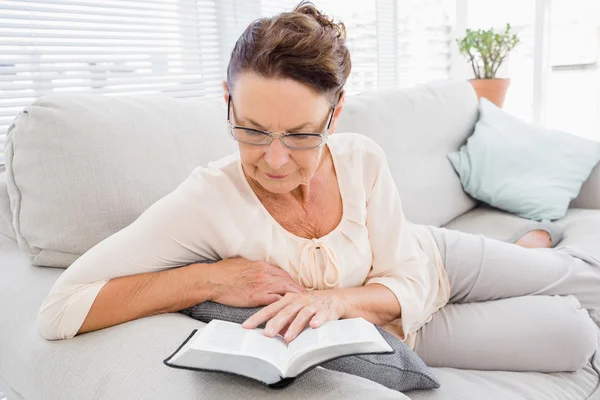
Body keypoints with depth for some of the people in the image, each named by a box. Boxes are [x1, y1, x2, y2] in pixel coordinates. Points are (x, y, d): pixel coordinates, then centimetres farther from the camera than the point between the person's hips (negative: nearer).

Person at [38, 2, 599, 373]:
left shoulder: (362, 160, -27)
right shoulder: (209, 201, -36)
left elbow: (410, 284, -20)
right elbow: (58, 309, -38)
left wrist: (338, 298, -40)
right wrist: (212, 279, -44)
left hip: (434, 259, 3)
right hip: (388, 332, -2)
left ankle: (533, 242, 53)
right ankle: (528, 251, 34)